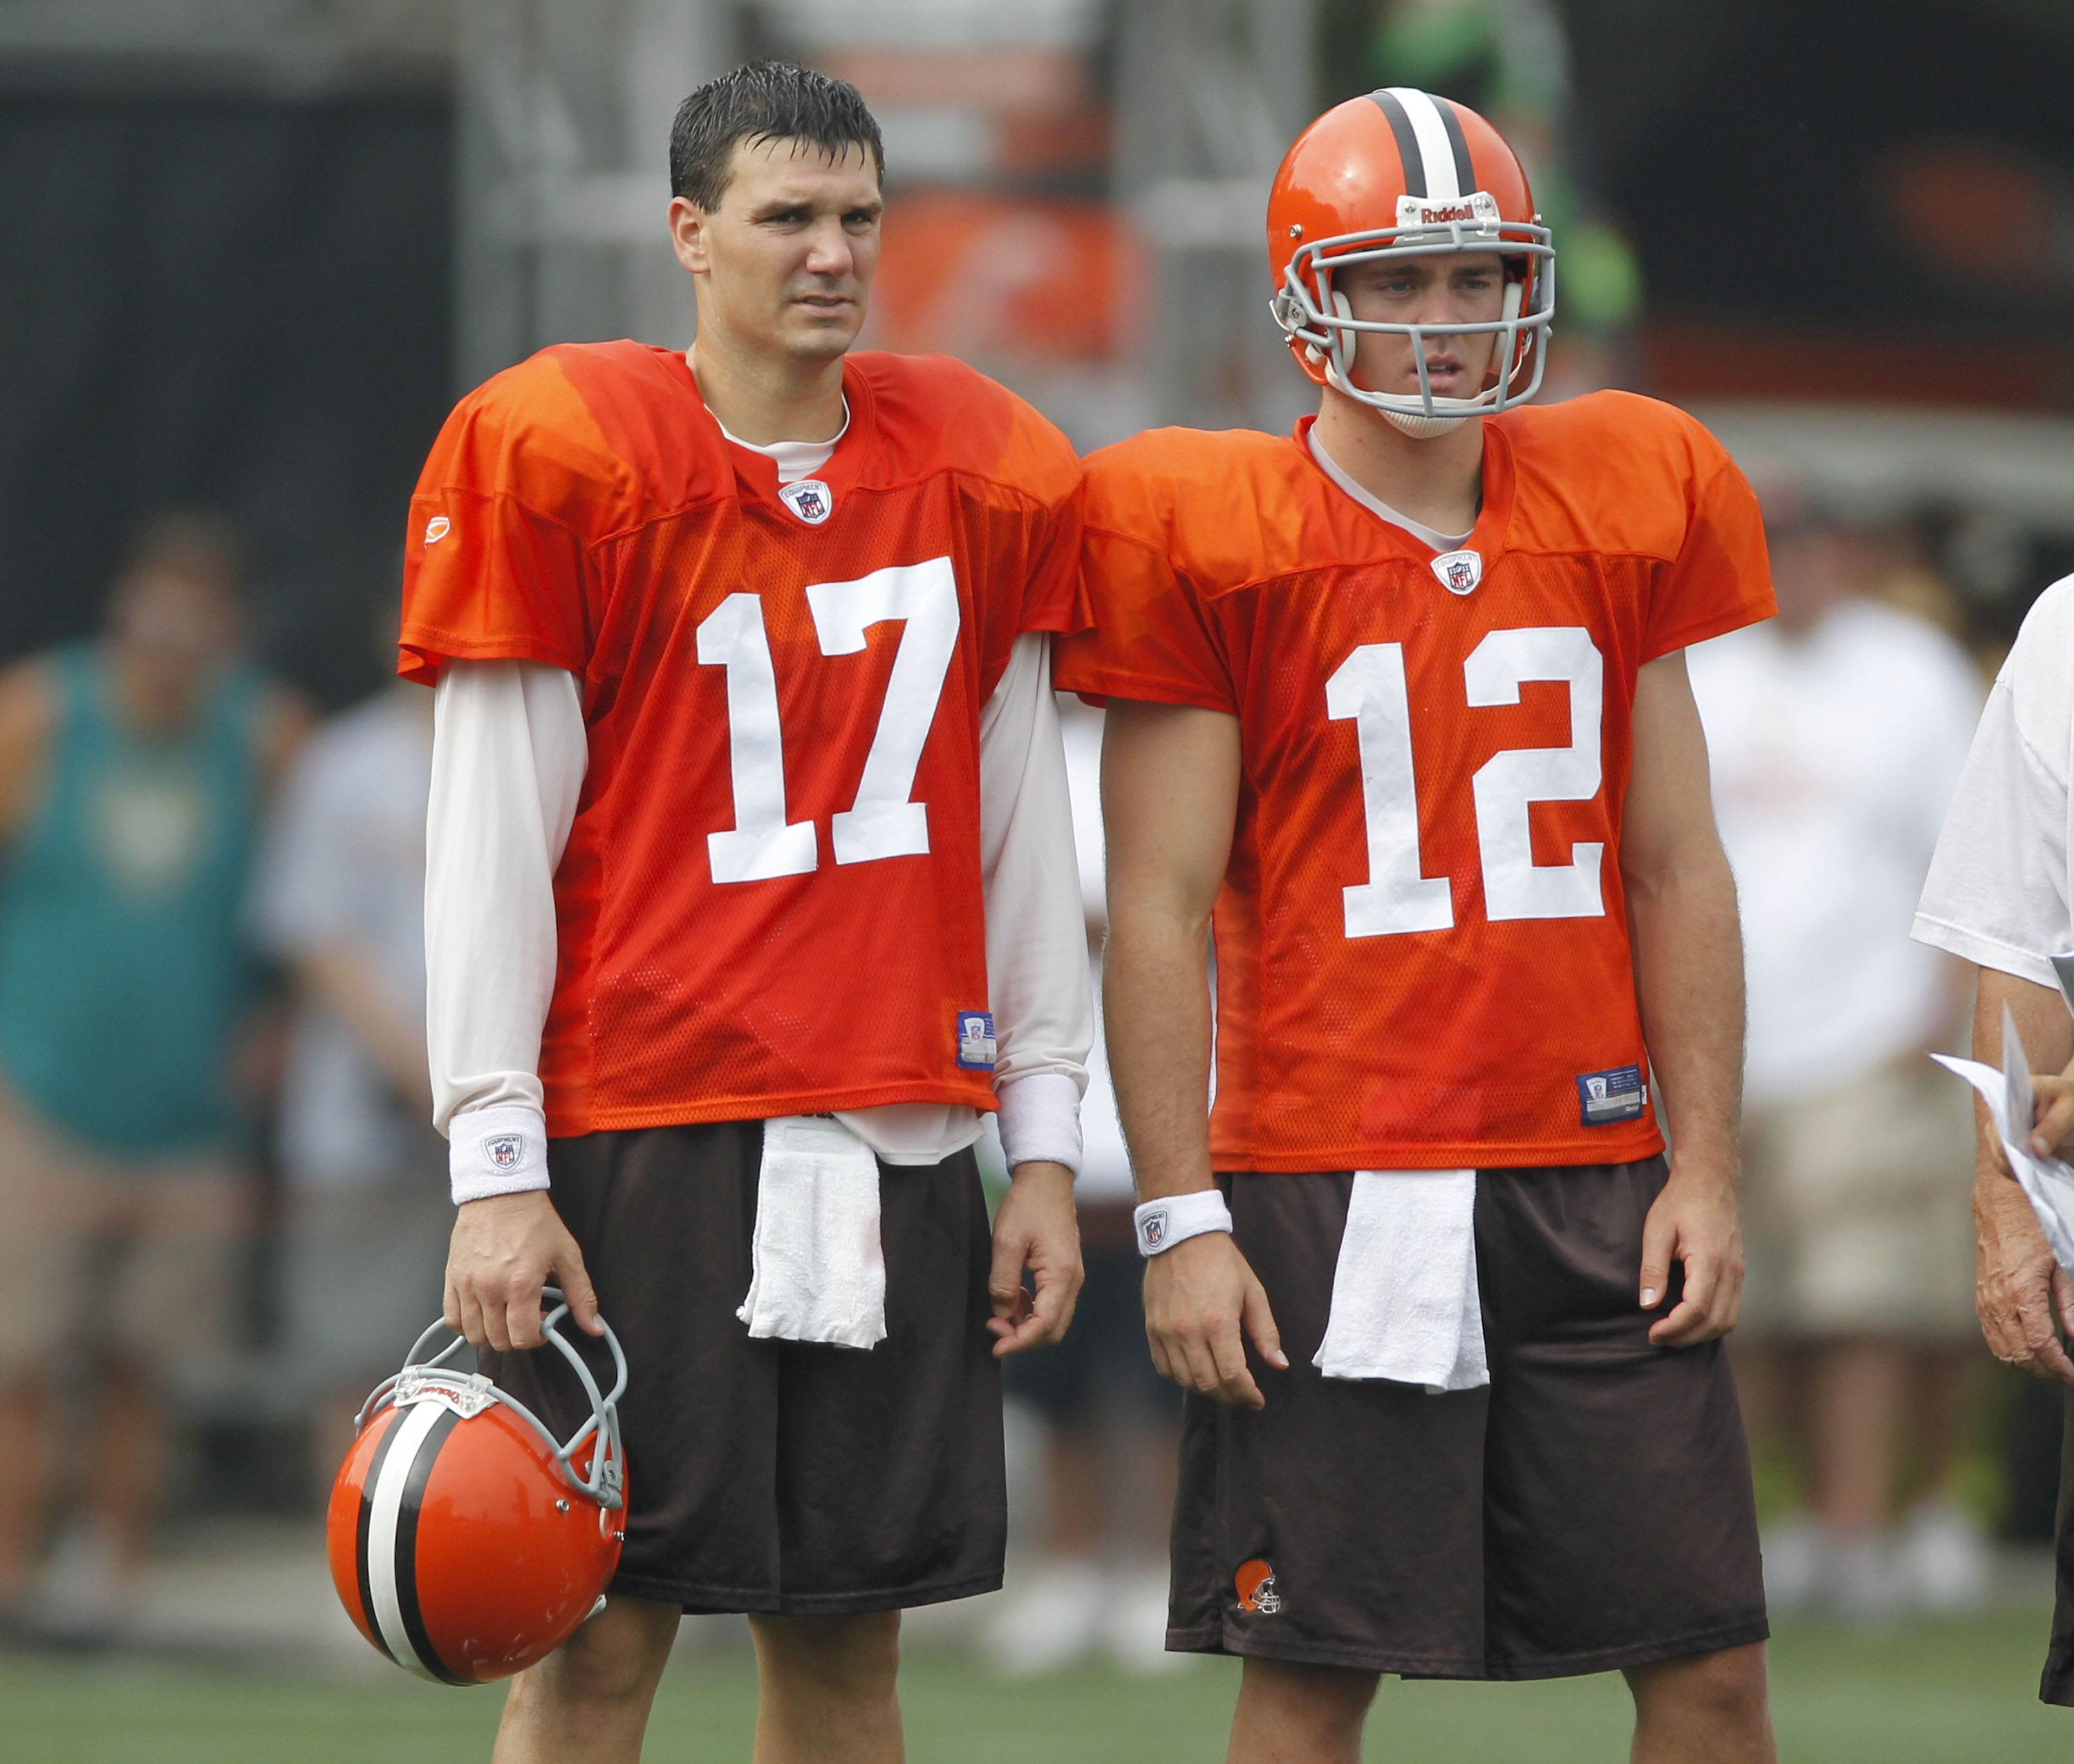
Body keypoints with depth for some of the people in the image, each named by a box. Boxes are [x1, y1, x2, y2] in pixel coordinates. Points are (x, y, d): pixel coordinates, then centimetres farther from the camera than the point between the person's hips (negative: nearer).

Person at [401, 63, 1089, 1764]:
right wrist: (497, 1171, -8)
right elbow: (490, 842, -4)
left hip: (899, 1142, 4)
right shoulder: (560, 457, -5)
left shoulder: (988, 475, 9)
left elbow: (1023, 835, 14)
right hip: (641, 1134, -4)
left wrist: (1047, 1147, 10)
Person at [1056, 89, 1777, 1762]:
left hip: (1593, 1174, 4)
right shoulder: (1214, 541, -3)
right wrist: (1178, 1218, -8)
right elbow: (1161, 911, -3)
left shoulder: (1624, 510, 9)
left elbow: (1678, 871, 12)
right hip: (1329, 1181, -4)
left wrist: (1705, 1169, 6)